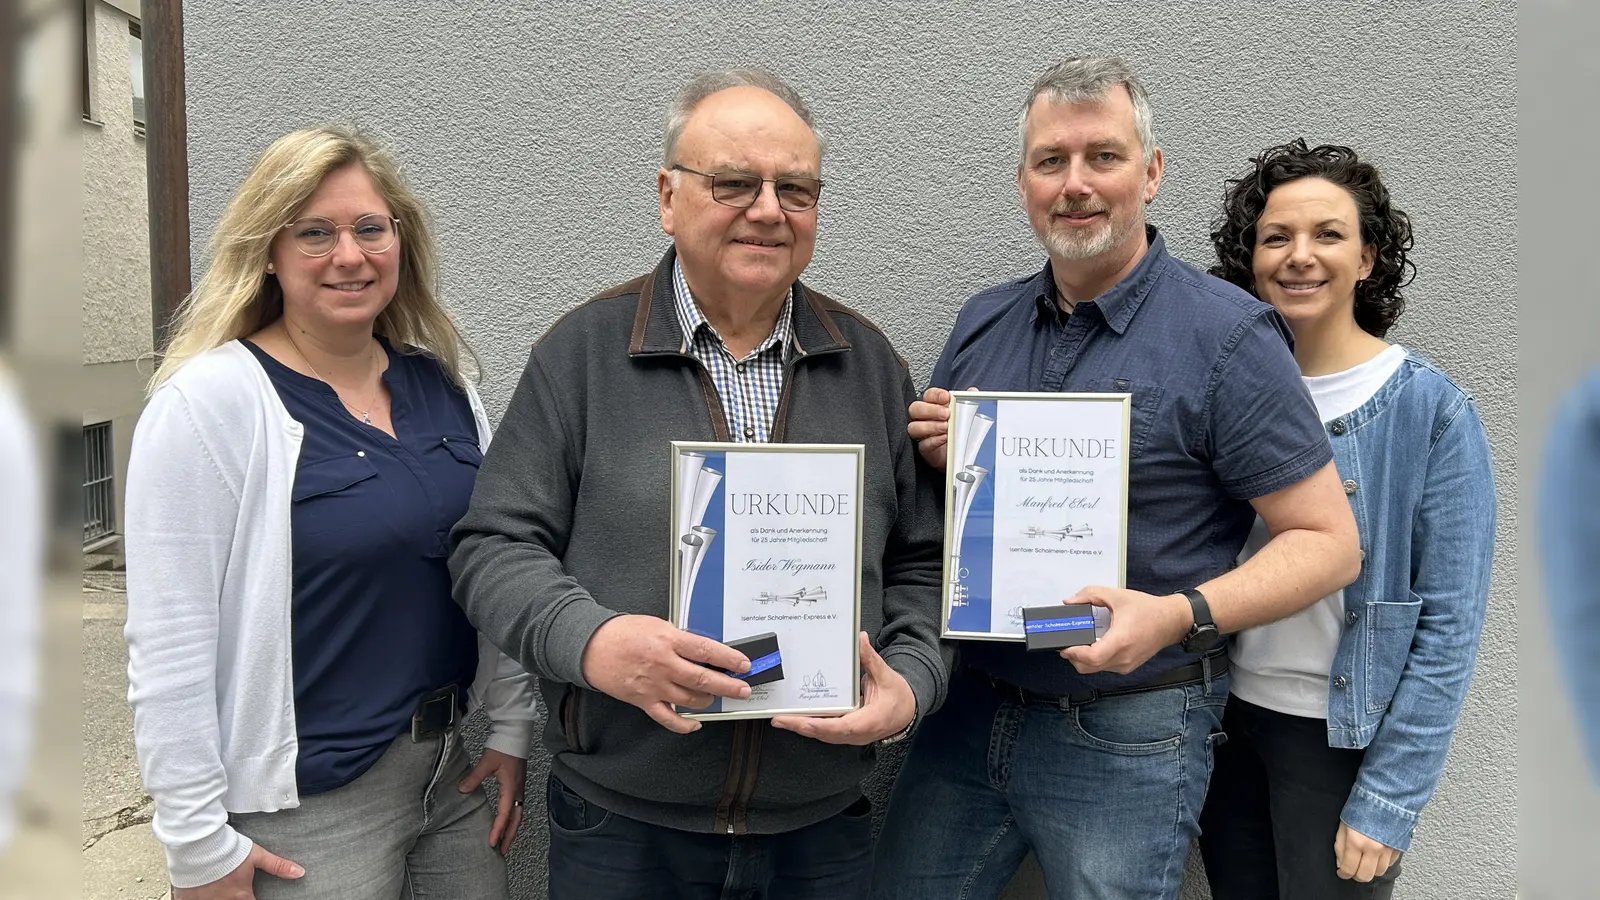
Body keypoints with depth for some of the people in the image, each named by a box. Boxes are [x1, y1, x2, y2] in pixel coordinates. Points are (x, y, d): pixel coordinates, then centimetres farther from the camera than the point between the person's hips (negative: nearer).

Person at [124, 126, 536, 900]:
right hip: (309, 806, -5)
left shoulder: (441, 382, 3)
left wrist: (512, 726, 8)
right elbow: (168, 646, -15)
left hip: (454, 770, 6)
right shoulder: (209, 402, -14)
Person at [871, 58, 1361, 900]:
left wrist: (1179, 616, -26)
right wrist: (934, 454, -7)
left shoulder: (1225, 336, -11)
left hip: (1127, 734, -5)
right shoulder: (981, 323, 6)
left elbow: (1327, 540, -12)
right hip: (969, 704, 5)